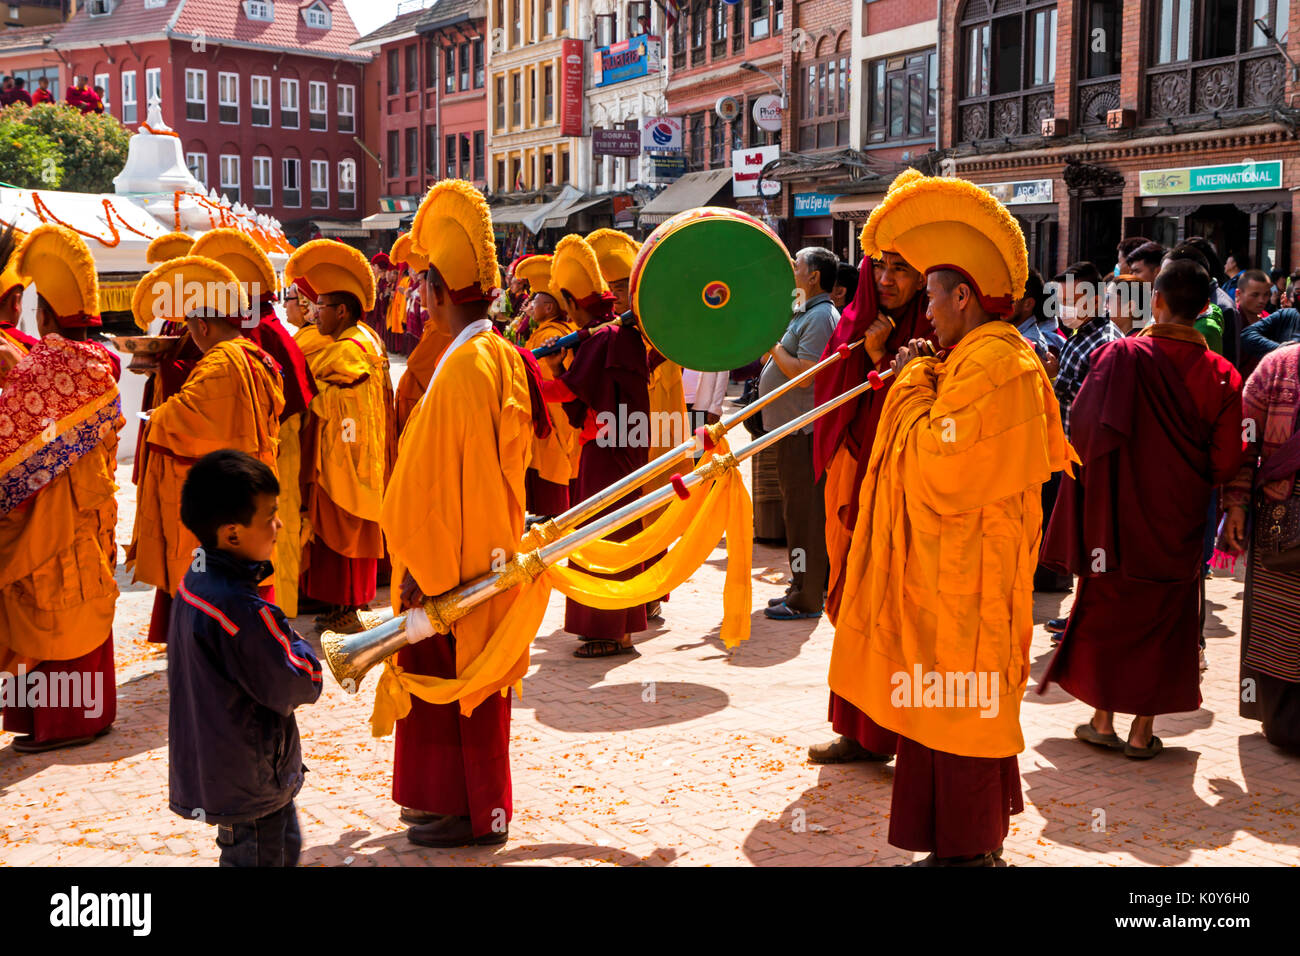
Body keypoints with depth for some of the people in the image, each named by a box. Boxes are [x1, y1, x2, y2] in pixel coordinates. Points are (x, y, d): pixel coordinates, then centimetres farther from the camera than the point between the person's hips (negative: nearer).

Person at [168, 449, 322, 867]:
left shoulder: (195, 583, 0)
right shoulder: (244, 611, -30)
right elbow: (300, 685, -21)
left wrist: (277, 639, 0)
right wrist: (298, 645, -5)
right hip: (247, 781, -10)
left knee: (286, 846, 25)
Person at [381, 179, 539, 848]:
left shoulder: (463, 367, -21)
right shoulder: (501, 356, 9)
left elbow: (445, 478, -22)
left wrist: (423, 567, -17)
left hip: (456, 561, -10)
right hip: (487, 547, 10)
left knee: (461, 686, 2)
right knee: (465, 684, 18)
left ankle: (476, 813, 13)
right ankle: (467, 799, 30)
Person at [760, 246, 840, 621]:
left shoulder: (820, 317, -16)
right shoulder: (805, 313, 18)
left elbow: (804, 374, -25)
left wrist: (772, 342, -15)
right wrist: (771, 347, 10)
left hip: (804, 430, -11)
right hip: (794, 425, 11)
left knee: (803, 510, -6)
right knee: (801, 509, 16)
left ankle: (806, 598, -1)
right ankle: (805, 586, 26)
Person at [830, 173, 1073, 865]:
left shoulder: (990, 364, -20)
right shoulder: (988, 356, 14)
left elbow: (939, 472, -24)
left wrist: (915, 386, -12)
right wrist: (921, 382, 7)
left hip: (963, 574, -11)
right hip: (949, 566, 11)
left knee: (957, 713, -1)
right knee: (960, 708, 17)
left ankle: (965, 850, 10)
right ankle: (974, 842, 28)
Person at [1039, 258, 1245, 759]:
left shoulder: (1119, 356, -13)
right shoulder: (1220, 375, -7)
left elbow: (1084, 427, -15)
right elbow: (1225, 462, -7)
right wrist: (1189, 477, 13)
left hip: (1117, 509, -1)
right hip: (1179, 521, 1)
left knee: (1104, 609, 14)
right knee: (1164, 618, 12)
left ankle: (1103, 720, 18)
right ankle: (1143, 730, 15)